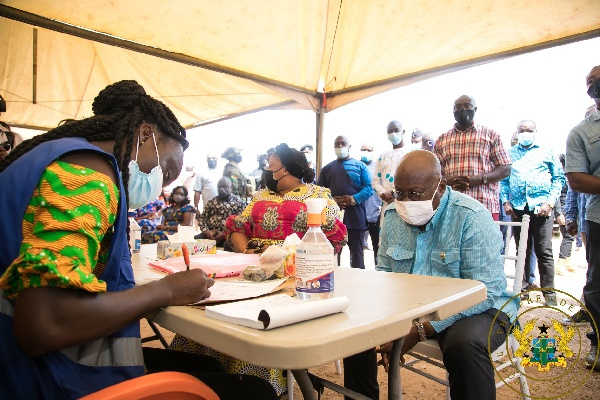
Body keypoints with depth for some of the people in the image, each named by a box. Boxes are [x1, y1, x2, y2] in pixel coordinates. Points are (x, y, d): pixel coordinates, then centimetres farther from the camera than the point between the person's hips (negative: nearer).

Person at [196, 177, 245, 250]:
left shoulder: (238, 202, 7)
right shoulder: (211, 202, 21)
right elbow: (202, 218, 16)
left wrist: (224, 234, -14)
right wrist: (206, 231, -4)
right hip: (210, 234, 4)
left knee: (228, 244, -38)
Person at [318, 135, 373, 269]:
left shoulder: (360, 166, 7)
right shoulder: (327, 168, 14)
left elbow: (369, 187, -1)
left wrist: (354, 199, -17)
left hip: (355, 215, -2)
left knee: (357, 252, 6)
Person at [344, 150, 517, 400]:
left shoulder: (472, 218, -20)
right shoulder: (392, 215, -2)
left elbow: (484, 292, -24)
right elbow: (384, 273, 5)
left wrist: (418, 332, -30)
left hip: (475, 309, -5)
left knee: (464, 344, -35)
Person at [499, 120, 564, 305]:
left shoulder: (547, 152, 11)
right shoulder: (509, 154, 16)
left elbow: (559, 178, 6)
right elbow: (503, 179, 13)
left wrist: (550, 202, -6)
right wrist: (505, 201, 0)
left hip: (541, 207, -2)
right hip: (518, 208, 2)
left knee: (544, 251, -2)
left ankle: (548, 291, 7)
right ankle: (522, 288, 15)